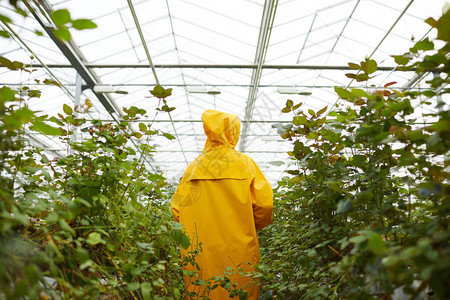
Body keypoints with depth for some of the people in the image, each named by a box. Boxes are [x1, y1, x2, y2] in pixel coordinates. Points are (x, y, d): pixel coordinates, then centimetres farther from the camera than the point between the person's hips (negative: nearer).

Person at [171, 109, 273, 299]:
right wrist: (252, 226, 11)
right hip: (238, 250, -2)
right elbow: (264, 203, -8)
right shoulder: (244, 163, -2)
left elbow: (176, 208, 2)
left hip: (201, 251, 3)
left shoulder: (194, 167, 4)